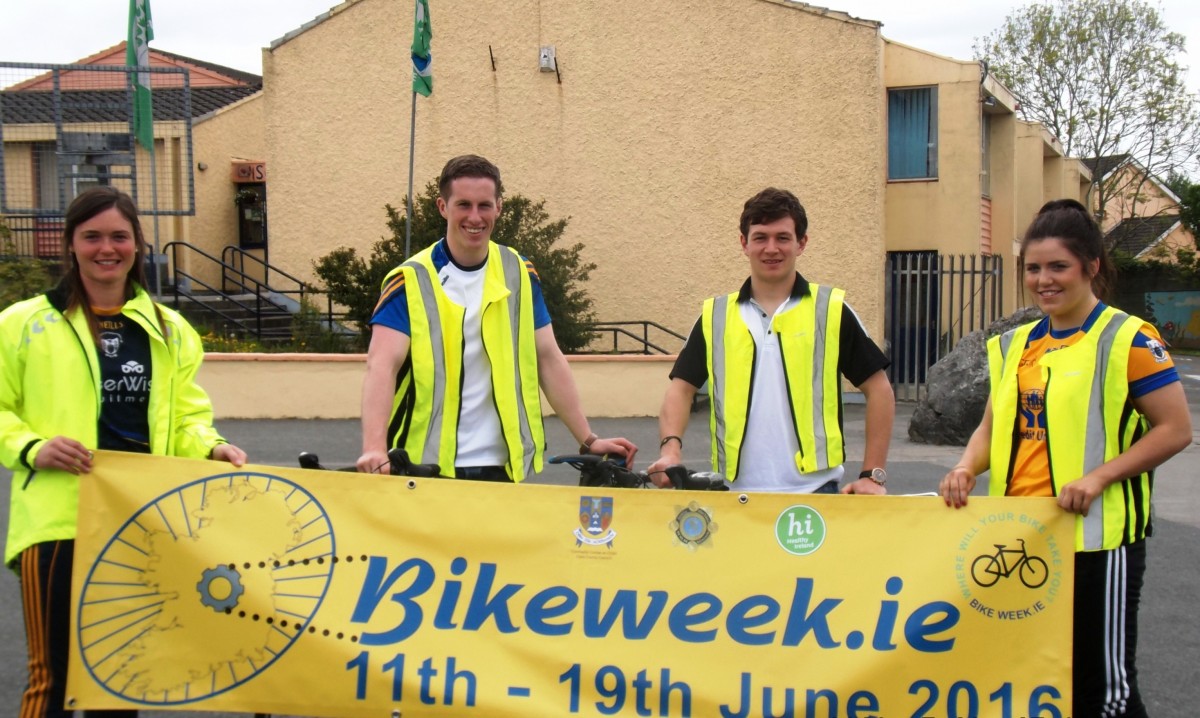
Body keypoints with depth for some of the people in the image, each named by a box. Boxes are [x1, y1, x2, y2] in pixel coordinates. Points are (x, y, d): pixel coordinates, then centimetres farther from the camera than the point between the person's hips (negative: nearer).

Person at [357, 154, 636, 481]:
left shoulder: (520, 275, 6)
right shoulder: (411, 281, -5)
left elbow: (548, 359, 8)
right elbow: (383, 366, -17)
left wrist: (588, 440, 1)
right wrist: (375, 449, -32)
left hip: (502, 467, 3)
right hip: (426, 469, -3)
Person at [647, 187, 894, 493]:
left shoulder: (831, 311, 2)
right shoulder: (715, 316, 8)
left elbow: (879, 389, 4)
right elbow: (682, 388, 6)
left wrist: (873, 475, -2)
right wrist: (671, 448, -12)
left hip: (815, 490, -2)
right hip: (735, 493, 2)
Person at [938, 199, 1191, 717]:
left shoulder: (1128, 339, -7)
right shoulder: (1015, 345, 12)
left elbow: (1176, 429, -9)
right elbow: (993, 425, 17)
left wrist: (1098, 477, -20)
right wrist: (967, 467, -4)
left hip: (1097, 538, -6)